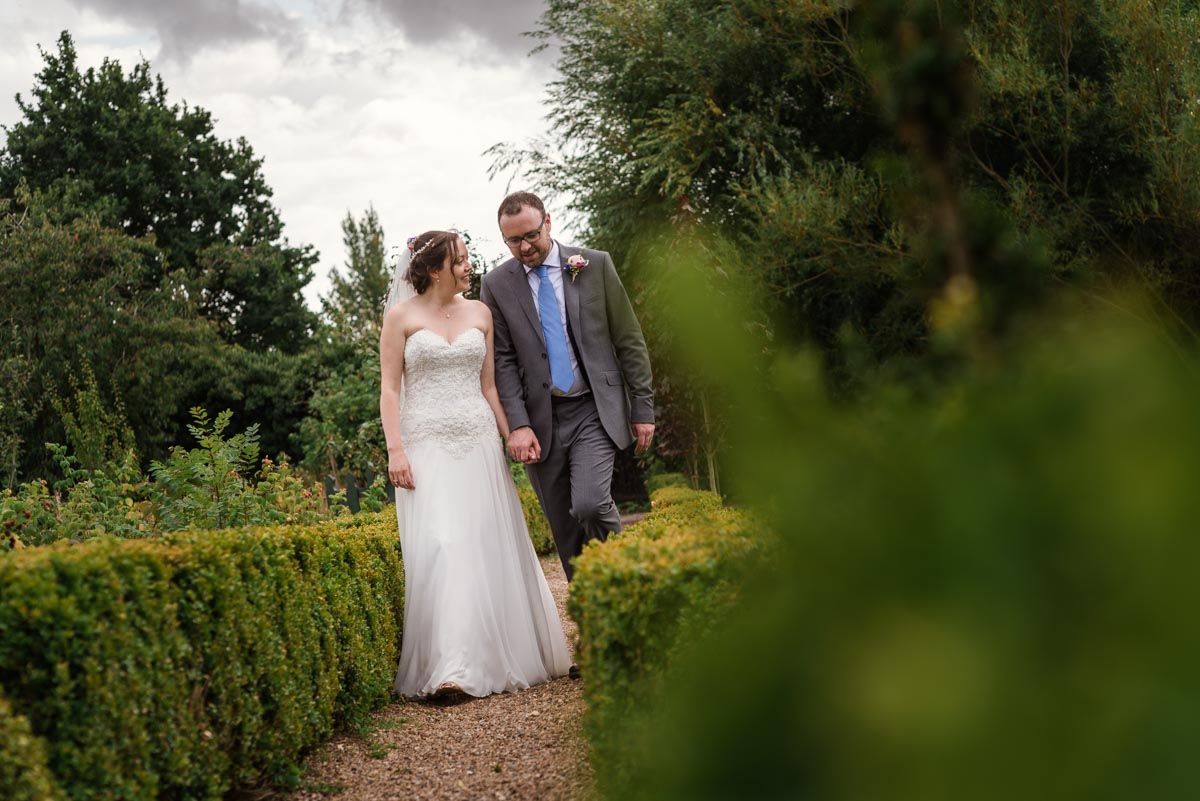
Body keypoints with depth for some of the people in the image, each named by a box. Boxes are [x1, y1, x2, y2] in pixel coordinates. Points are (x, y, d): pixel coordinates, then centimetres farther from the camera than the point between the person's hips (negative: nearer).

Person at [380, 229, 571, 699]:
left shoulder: (479, 313, 11)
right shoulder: (402, 316, 2)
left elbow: (488, 386, 13)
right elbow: (389, 388, -1)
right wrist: (395, 450, -10)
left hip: (478, 443, 4)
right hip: (426, 446, -3)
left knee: (490, 548, 3)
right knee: (438, 549, -12)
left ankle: (496, 658, 16)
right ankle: (447, 669, -13)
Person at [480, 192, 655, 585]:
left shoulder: (595, 265, 2)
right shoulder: (496, 285, 3)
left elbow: (629, 341, 4)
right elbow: (502, 361, 0)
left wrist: (643, 408, 1)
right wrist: (518, 425, -11)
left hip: (594, 410, -2)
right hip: (540, 419, 2)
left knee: (590, 504, -20)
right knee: (564, 529, 5)